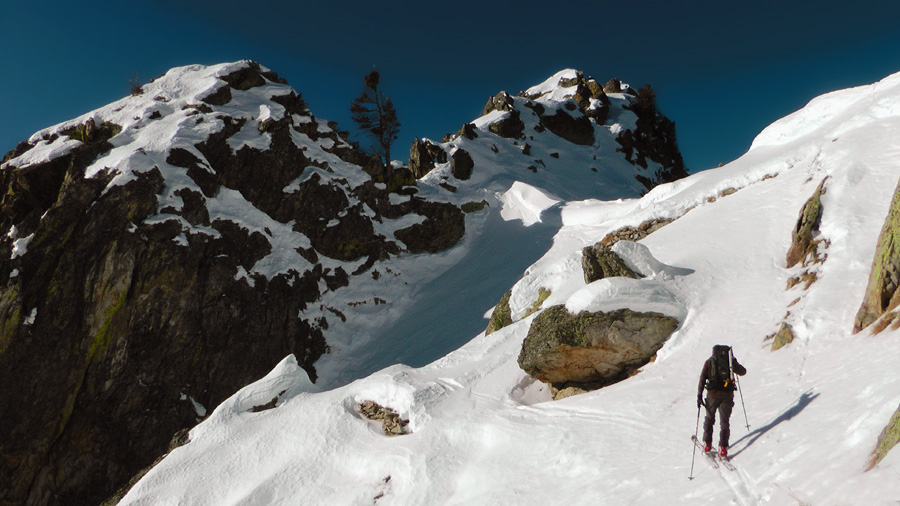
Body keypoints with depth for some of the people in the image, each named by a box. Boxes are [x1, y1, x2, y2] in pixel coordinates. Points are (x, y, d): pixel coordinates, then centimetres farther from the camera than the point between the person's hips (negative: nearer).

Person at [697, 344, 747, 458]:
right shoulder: (730, 361, 5)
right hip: (727, 396, 0)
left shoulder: (709, 362, 5)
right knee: (724, 421, 9)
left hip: (713, 395, 0)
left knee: (709, 418, 16)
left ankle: (707, 443, 14)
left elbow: (702, 379, -1)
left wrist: (699, 395, 0)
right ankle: (723, 447, -2)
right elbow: (743, 372, 17)